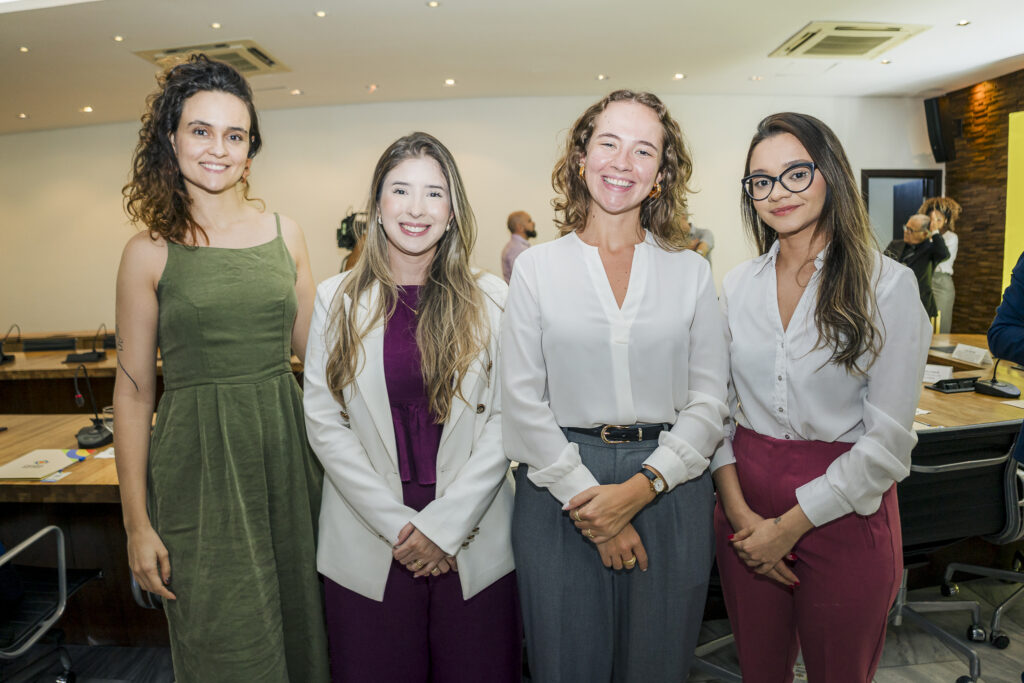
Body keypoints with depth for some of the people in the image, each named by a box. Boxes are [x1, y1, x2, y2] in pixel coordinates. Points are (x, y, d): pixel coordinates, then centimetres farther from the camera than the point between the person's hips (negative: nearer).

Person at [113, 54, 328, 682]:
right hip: (198, 463, -2)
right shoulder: (150, 252, -3)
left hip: (286, 448, 3)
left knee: (299, 626, 15)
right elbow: (134, 391, -1)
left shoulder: (284, 232, 6)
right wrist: (137, 522, -2)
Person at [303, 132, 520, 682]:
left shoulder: (490, 300, -1)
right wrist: (395, 522, -9)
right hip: (367, 543, 1)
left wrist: (445, 524, -11)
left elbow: (503, 419, -4)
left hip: (473, 543, 0)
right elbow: (323, 422, -3)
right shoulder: (337, 300, 1)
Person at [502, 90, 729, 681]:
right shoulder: (537, 267, 1)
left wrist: (639, 488, -11)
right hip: (560, 487, -1)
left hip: (669, 491, 2)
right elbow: (522, 401, -4)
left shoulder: (691, 272, 4)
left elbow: (710, 402, 1)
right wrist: (587, 496, -10)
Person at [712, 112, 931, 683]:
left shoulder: (888, 284, -9)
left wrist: (792, 524, -12)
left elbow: (888, 440, -12)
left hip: (844, 508, -3)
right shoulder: (738, 286, 3)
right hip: (746, 506, 3)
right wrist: (737, 506, -8)